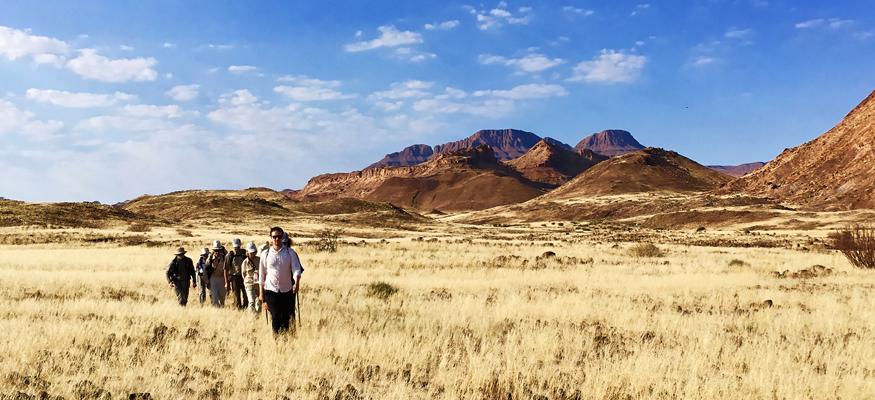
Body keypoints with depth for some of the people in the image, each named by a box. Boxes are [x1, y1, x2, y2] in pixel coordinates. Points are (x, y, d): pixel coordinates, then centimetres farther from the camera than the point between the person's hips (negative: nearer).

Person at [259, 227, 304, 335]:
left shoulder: (290, 253, 1)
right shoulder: (266, 254, 2)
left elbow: (296, 269, -6)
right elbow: (262, 274, 9)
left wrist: (296, 283, -25)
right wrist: (261, 292, 10)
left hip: (287, 290, 1)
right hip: (271, 290, -1)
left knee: (286, 318, 8)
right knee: (276, 317, -10)